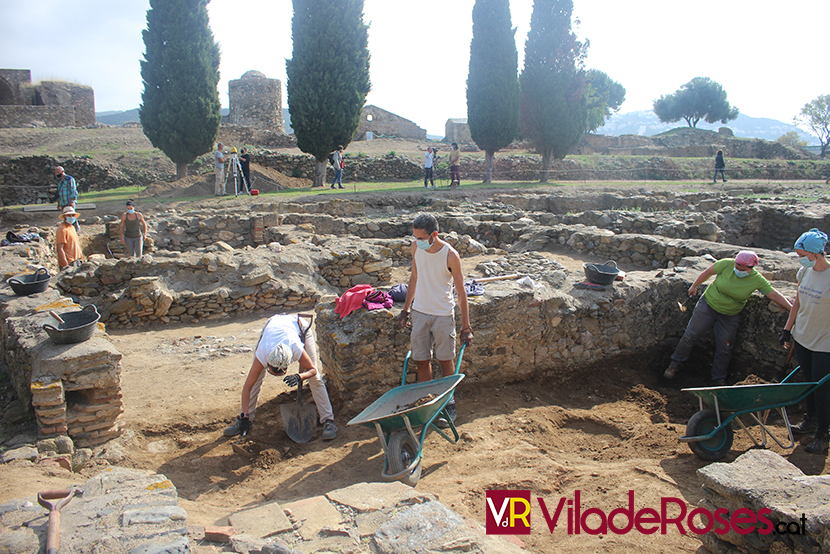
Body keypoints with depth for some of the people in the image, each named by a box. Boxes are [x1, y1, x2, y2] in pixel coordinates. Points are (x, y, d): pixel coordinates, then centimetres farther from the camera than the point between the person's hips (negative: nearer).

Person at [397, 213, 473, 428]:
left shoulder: (450, 255, -18)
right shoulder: (416, 247, -3)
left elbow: (461, 292, -11)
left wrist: (466, 326, -10)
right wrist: (405, 309, 13)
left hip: (443, 314, -4)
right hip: (420, 312, 4)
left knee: (445, 362, 7)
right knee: (422, 361, 8)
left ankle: (449, 405, 23)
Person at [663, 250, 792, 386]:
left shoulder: (757, 280, -16)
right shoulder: (727, 264, -19)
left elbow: (774, 295, -14)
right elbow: (708, 272, -6)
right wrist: (694, 286, 4)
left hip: (729, 316, 1)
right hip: (708, 305, -1)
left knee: (724, 350, 5)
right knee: (690, 336, 2)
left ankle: (719, 380, 23)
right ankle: (675, 364, 20)